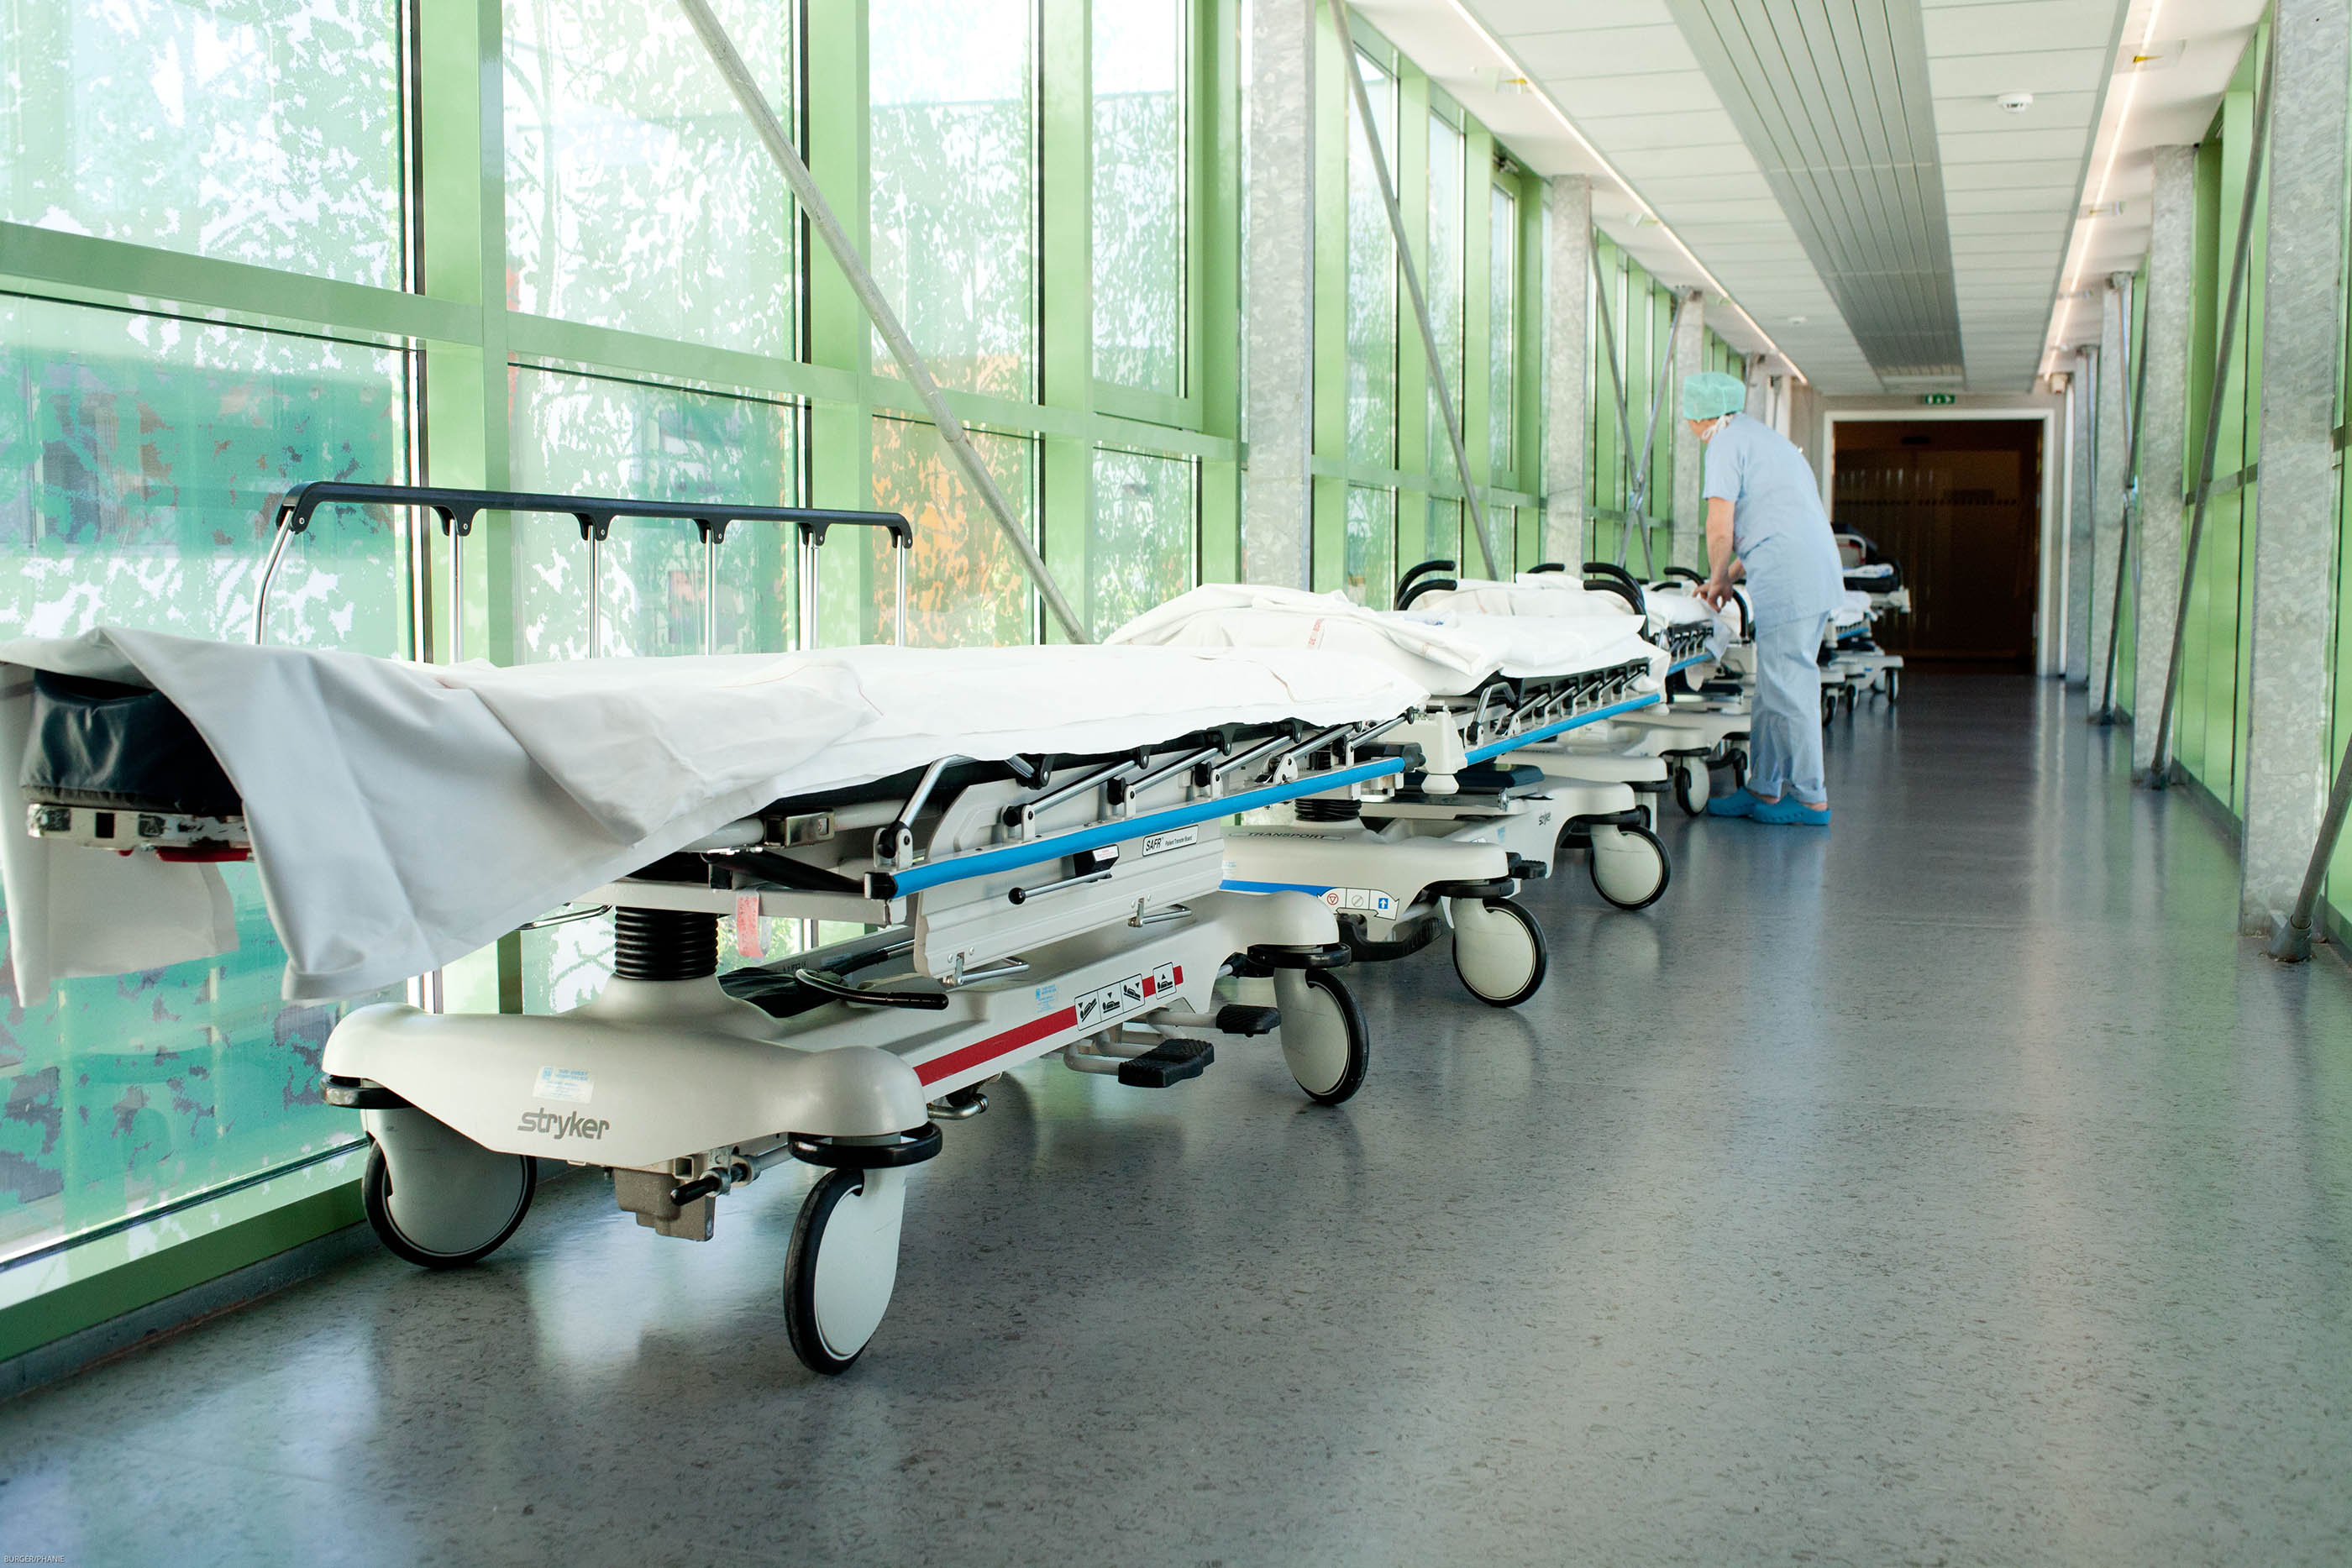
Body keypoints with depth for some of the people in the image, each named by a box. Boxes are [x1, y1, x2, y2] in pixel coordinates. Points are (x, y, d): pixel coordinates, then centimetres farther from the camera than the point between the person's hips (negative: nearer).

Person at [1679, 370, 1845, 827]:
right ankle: (1763, 787, 20)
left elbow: (1720, 529, -9)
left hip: (1788, 580, -10)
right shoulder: (1768, 438, 25)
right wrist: (1730, 577, 28)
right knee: (1775, 687, 14)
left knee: (1787, 688, -5)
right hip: (1821, 571, 10)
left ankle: (1811, 799, -2)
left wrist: (1718, 579, 7)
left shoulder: (1726, 444, -4)